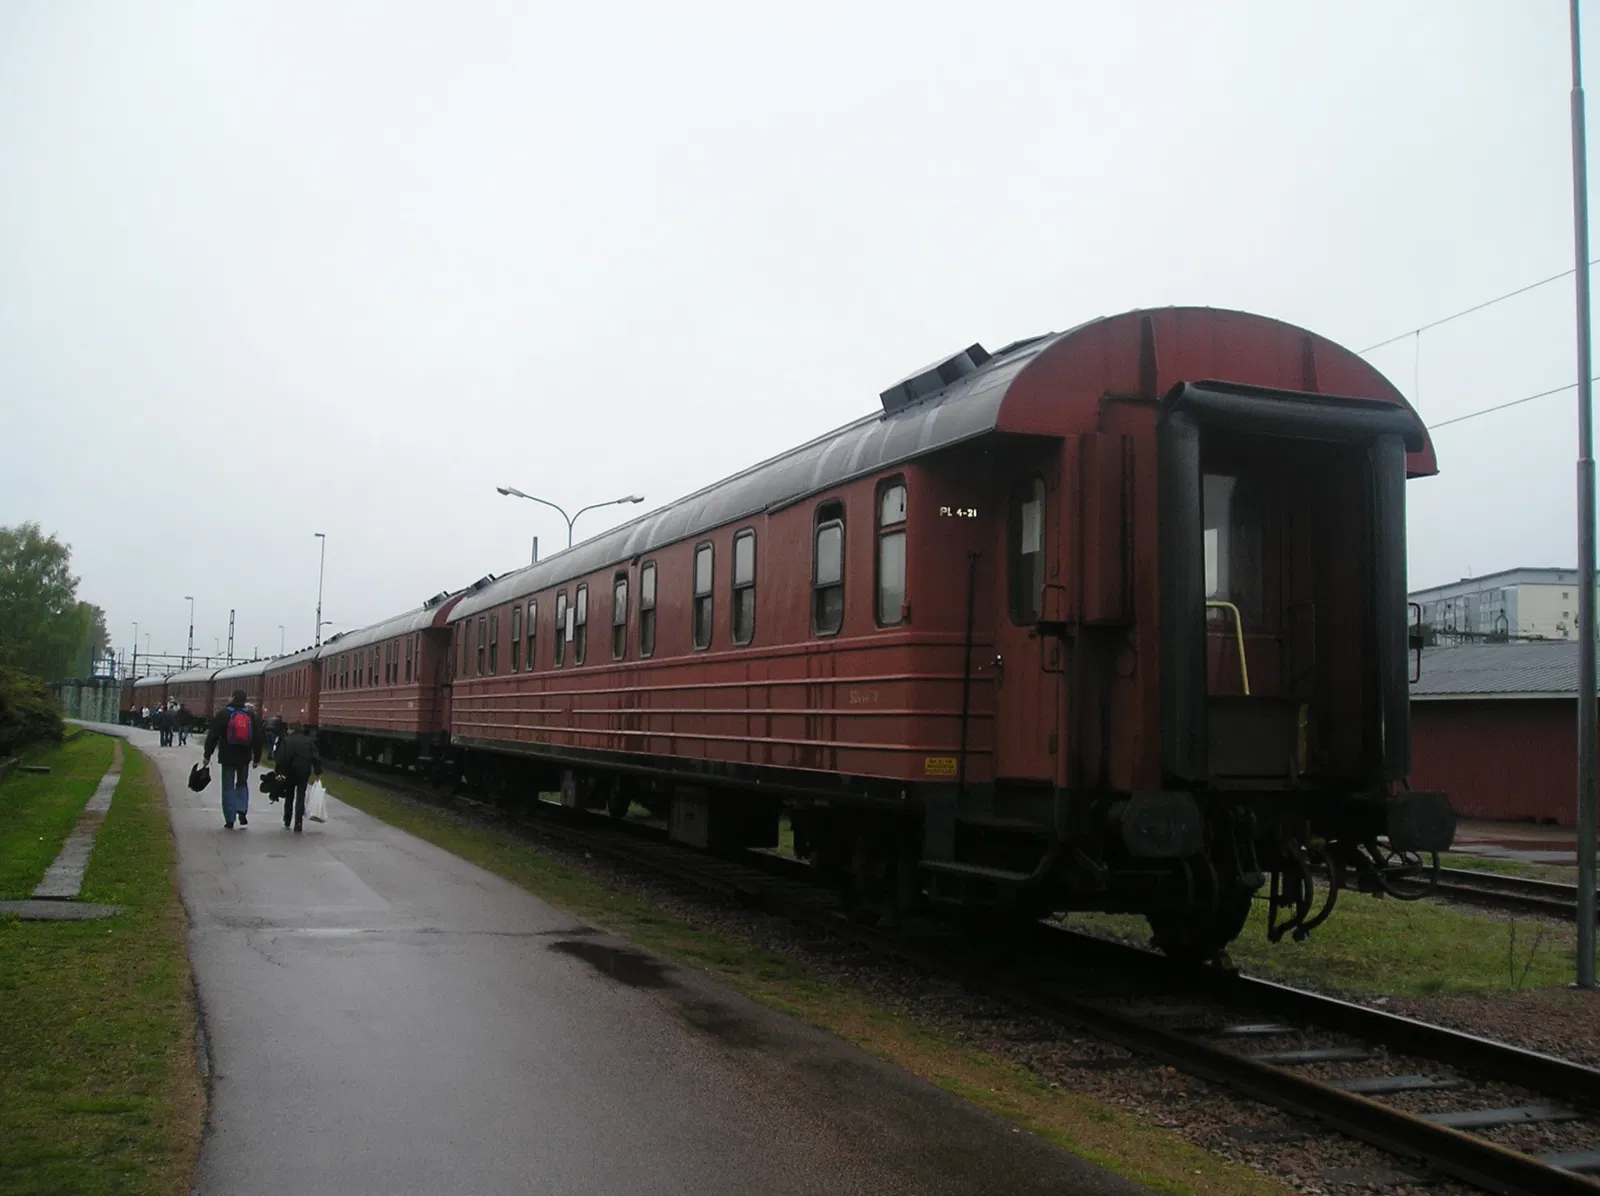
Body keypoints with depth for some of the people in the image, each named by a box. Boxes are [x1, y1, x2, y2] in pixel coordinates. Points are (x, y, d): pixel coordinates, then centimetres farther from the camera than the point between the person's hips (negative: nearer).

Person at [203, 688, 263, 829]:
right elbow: (257, 738, 5)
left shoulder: (223, 714, -6)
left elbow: (213, 736, -8)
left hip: (227, 757, -2)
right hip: (244, 757, 2)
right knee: (242, 784, 18)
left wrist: (207, 755, -2)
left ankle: (229, 819, 5)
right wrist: (257, 758, 13)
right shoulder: (251, 715, 3)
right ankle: (242, 810, -4)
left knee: (228, 787, 6)